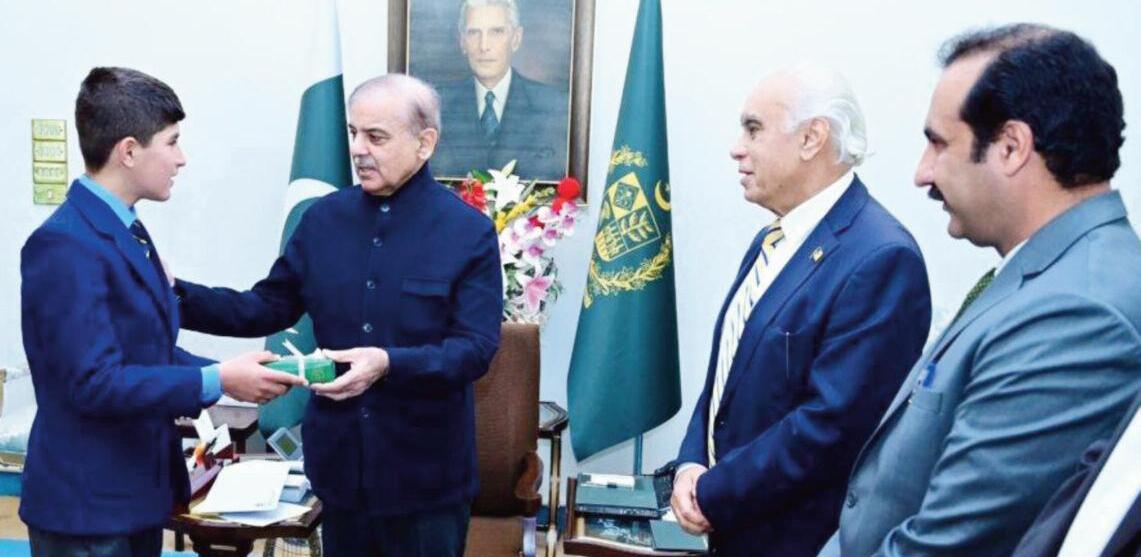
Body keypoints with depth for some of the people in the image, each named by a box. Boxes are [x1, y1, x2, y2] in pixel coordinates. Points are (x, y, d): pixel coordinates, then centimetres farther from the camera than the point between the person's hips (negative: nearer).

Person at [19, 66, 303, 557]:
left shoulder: (125, 231, 9)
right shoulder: (65, 246, -21)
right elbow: (95, 383, -25)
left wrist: (234, 375, -1)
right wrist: (217, 381, -22)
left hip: (137, 488, 9)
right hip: (86, 503, -9)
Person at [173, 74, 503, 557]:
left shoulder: (469, 232, -9)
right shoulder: (324, 218, 4)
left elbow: (477, 349, -15)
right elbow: (268, 307, 10)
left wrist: (390, 363, -30)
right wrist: (177, 297, -3)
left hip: (425, 475, -4)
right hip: (340, 463, 4)